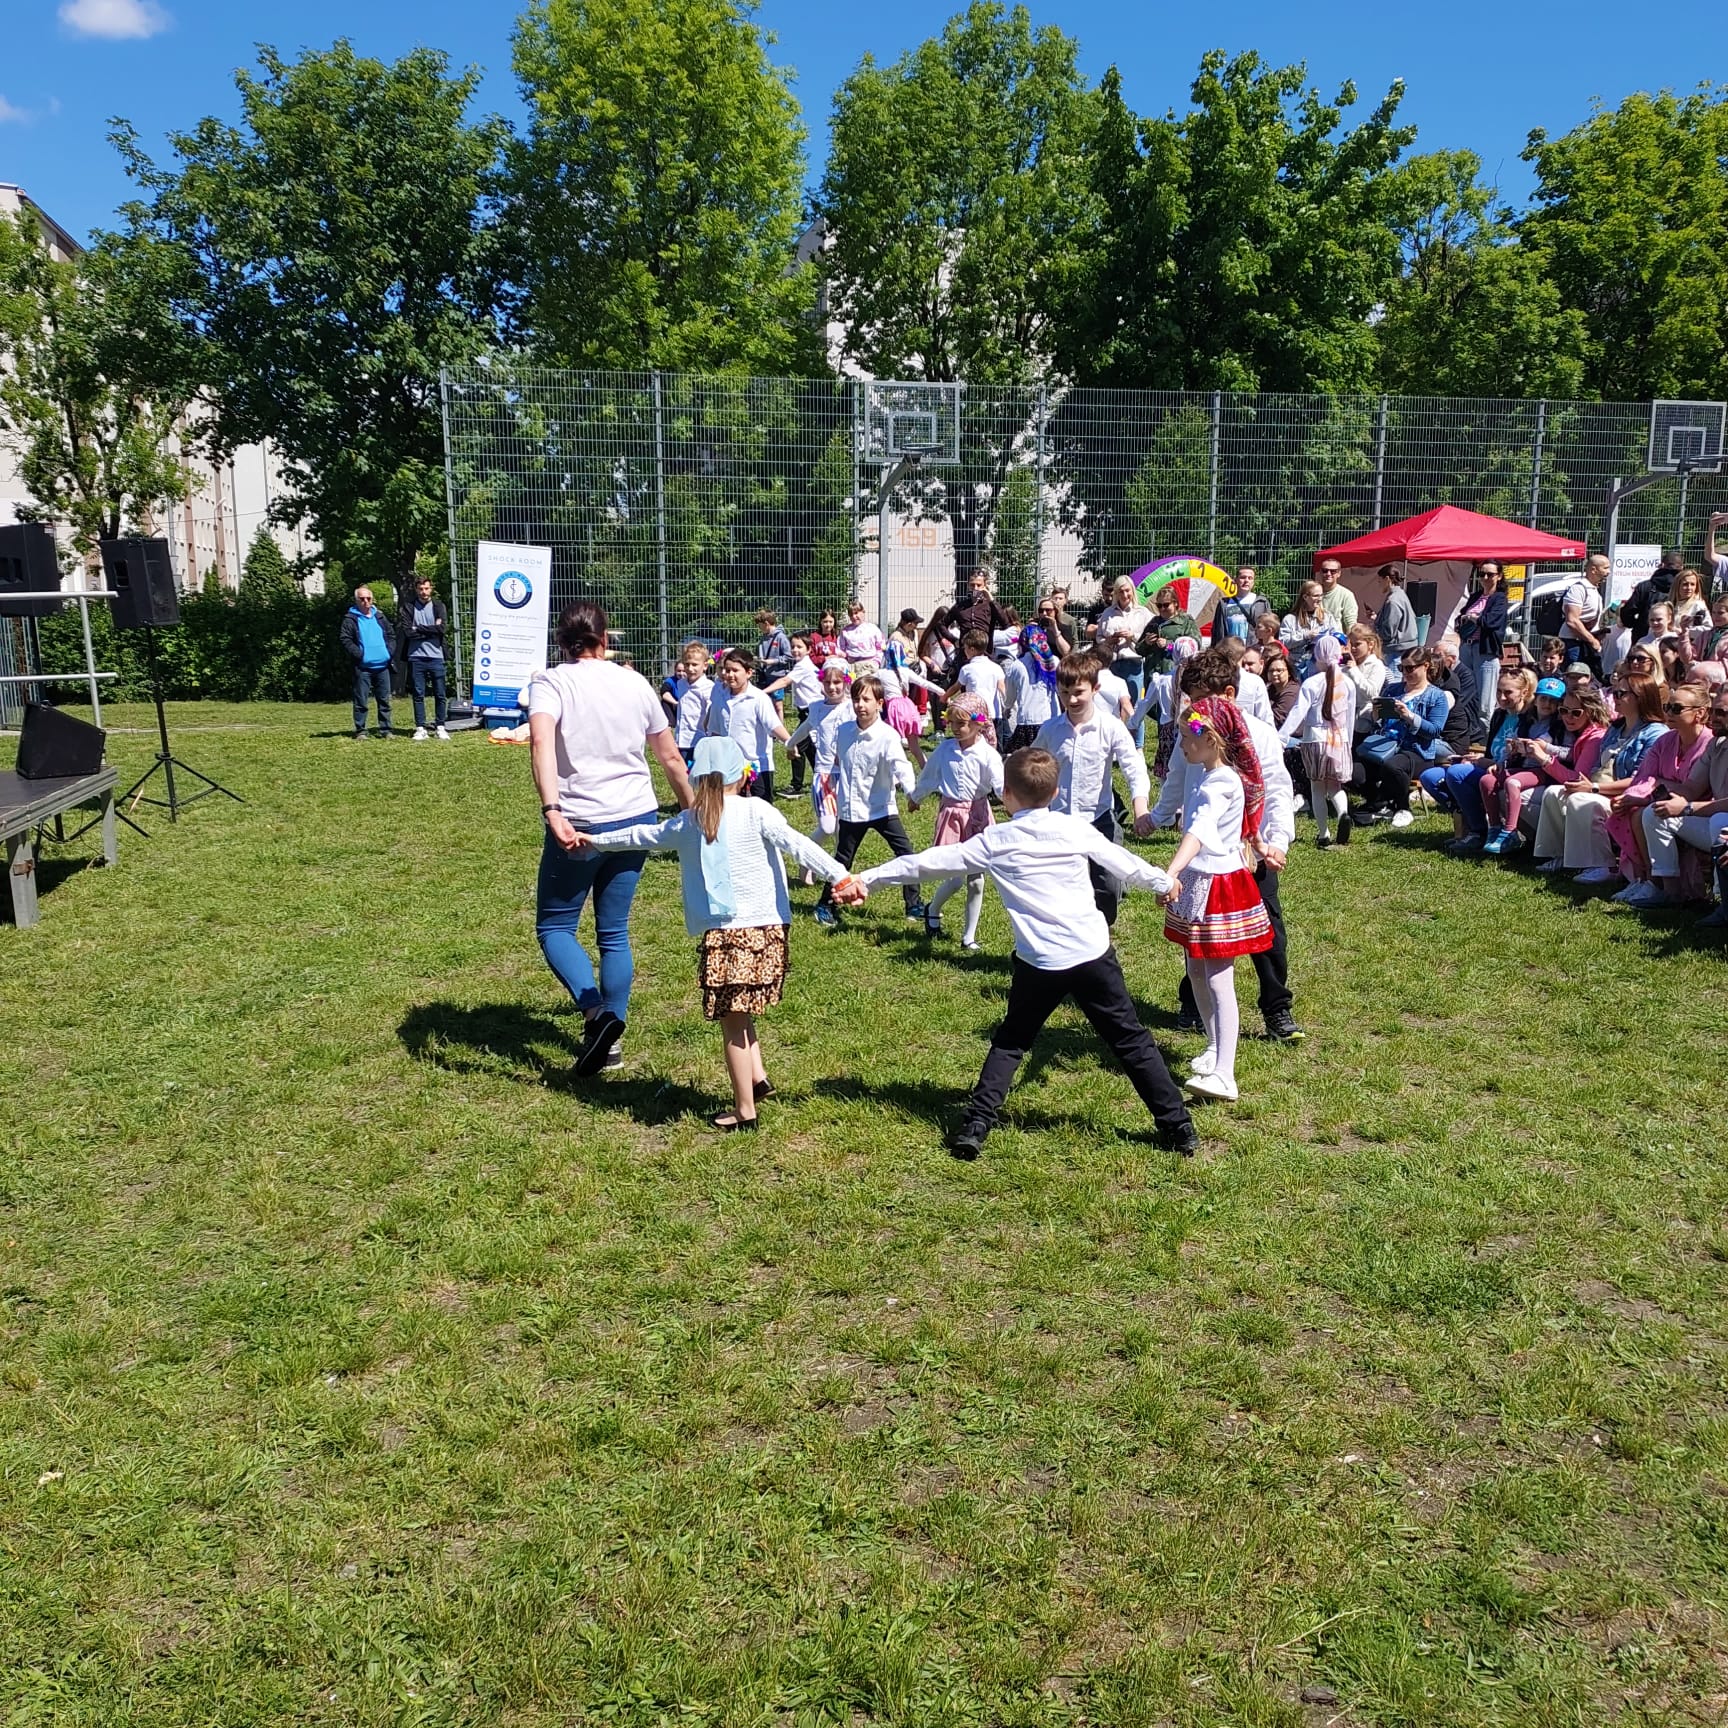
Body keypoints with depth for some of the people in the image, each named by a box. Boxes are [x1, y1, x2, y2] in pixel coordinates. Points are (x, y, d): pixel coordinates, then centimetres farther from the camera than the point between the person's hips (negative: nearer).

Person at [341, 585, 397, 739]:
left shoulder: (380, 617, 14)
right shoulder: (350, 619, 0)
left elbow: (391, 636, 16)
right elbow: (346, 640, -7)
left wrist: (390, 652, 1)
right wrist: (359, 655, -16)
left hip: (382, 666, 5)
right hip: (362, 667, -5)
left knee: (384, 700, 7)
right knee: (361, 701, -3)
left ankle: (385, 729, 13)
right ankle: (360, 730, 2)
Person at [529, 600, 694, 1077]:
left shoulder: (550, 682, -6)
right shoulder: (635, 683, 7)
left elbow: (541, 742, -26)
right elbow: (671, 758, 12)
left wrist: (551, 811, -35)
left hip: (579, 825, -4)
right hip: (637, 821, 4)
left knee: (554, 928, 10)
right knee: (614, 931, 15)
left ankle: (597, 1013, -12)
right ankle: (610, 1039, 16)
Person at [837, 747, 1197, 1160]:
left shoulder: (994, 841, 0)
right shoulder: (1076, 829, 2)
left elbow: (928, 862, 3)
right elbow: (1126, 864, 14)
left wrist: (867, 879, 9)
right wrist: (1163, 882, 34)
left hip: (1039, 964, 0)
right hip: (1093, 954, 1)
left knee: (1010, 1042, 17)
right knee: (1131, 1040, 11)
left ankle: (975, 1127, 9)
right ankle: (1178, 1128, 14)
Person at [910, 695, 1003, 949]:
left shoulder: (987, 755, -10)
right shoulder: (944, 749, -2)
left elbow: (1001, 786, -21)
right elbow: (928, 776, 16)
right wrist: (915, 797, 31)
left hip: (977, 815, 0)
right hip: (951, 813, 0)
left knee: (976, 881, 6)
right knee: (955, 879, -7)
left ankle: (969, 936, 19)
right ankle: (933, 910, 25)